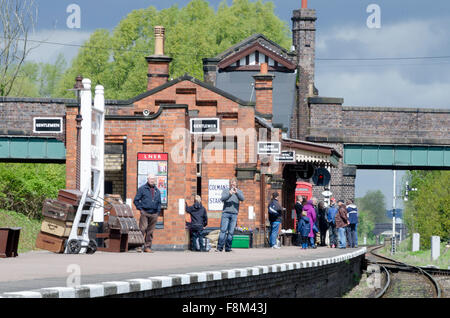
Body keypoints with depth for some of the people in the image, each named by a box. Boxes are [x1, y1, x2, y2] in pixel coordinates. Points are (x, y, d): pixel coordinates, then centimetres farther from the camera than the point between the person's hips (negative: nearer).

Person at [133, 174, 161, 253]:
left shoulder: (157, 191, 17)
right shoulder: (142, 189, 4)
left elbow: (159, 202, 24)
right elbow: (136, 200, 5)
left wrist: (158, 211, 11)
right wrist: (140, 208, -5)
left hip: (154, 214, 4)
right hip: (145, 212, -4)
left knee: (150, 231, 4)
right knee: (142, 229, -14)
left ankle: (147, 247, 8)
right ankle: (139, 246, -12)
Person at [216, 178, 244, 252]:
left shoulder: (239, 192, 11)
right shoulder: (225, 191, 9)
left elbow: (242, 199, -8)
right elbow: (222, 198, -8)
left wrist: (236, 192, -25)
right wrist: (229, 194, -25)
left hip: (234, 214, 1)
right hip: (226, 213, -1)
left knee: (231, 232, -2)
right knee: (223, 230, -10)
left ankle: (228, 248, 3)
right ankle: (219, 247, -12)